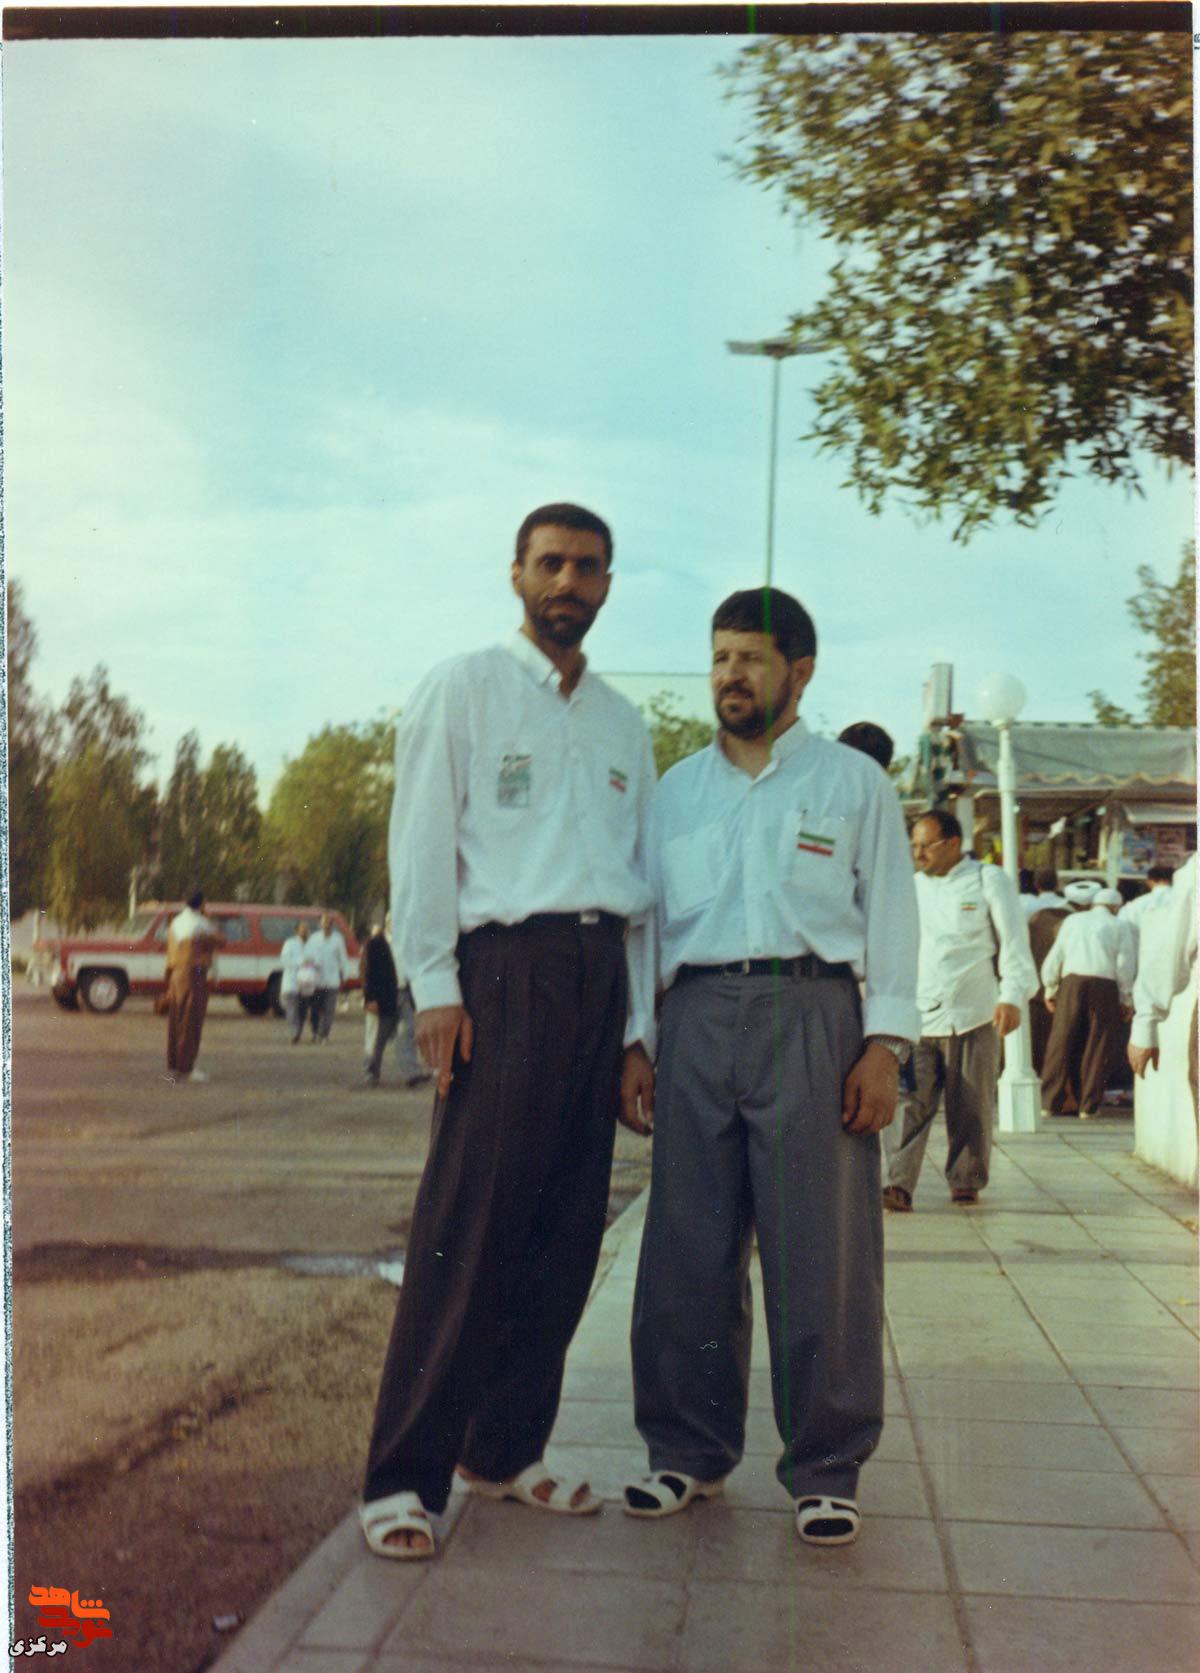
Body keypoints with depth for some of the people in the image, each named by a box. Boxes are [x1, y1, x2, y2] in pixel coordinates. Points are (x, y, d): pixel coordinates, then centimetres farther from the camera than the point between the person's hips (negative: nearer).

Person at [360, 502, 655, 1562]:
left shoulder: (624, 723, 20)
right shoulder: (465, 688, 6)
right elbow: (422, 843, -1)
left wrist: (637, 1025, 13)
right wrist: (435, 985, -10)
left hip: (600, 971, 6)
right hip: (507, 966, -5)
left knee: (565, 1235, 6)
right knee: (469, 1233, -8)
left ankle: (505, 1450, 18)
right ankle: (404, 1476, 0)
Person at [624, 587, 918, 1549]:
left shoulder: (855, 782, 9)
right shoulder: (677, 791, 17)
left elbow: (890, 917, 4)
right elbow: (644, 918, 16)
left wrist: (884, 1046, -6)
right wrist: (631, 1044, 8)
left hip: (811, 1015, -3)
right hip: (697, 1020, 3)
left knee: (822, 1253, -2)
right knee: (688, 1251, 5)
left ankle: (826, 1470, 11)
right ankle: (691, 1452, 19)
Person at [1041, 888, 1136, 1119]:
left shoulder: (1073, 921, 17)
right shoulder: (1120, 927, 9)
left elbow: (1055, 957, 13)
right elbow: (1125, 966, 1)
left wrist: (1050, 991, 19)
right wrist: (1127, 1000, 7)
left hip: (1072, 982, 2)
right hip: (1104, 986, -2)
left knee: (1061, 1044, 5)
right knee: (1098, 1048, 4)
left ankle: (1050, 1102, 6)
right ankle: (1088, 1106, 5)